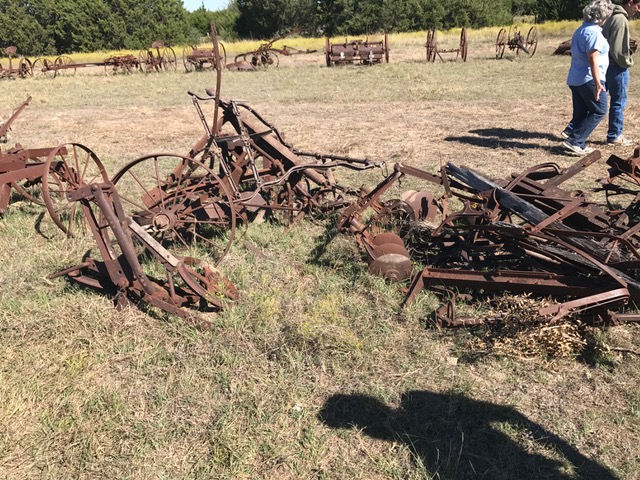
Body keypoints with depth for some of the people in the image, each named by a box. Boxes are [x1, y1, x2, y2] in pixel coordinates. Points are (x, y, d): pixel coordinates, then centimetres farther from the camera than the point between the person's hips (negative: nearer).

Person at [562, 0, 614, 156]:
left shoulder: (580, 30, 15)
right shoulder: (594, 32, -14)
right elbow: (593, 59, -20)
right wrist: (597, 83, -21)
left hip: (574, 79, 9)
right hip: (589, 79, -9)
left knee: (580, 113, 14)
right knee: (599, 111, -1)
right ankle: (575, 141, -7)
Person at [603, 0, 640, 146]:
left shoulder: (613, 17, 13)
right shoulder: (620, 19, -17)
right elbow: (617, 49, -22)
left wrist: (625, 61, 13)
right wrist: (627, 62, -8)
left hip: (610, 65, 9)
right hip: (618, 68, -9)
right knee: (619, 102, 0)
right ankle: (614, 136, 8)